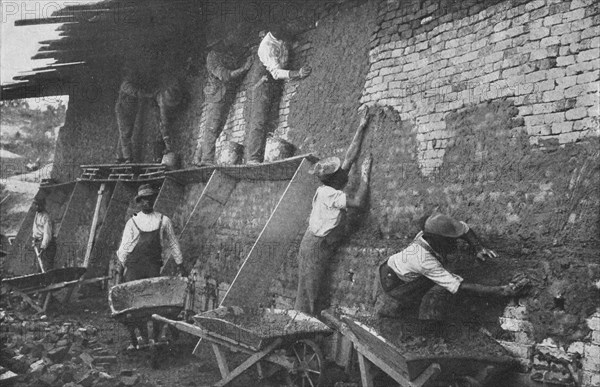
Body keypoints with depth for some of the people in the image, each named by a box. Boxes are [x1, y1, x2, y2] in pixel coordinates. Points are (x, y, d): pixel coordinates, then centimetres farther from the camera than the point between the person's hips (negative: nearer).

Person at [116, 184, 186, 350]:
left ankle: (157, 337, 6)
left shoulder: (163, 221, 8)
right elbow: (124, 247, 8)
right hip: (134, 266, 0)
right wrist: (120, 269, 4)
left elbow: (173, 244, 11)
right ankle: (134, 339, 7)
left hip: (153, 266, 0)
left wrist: (180, 266, 9)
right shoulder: (132, 222, 7)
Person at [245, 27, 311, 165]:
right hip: (261, 85, -9)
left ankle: (251, 157, 5)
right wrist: (297, 73, -37)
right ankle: (253, 157, -21)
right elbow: (276, 72, -30)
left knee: (257, 121, 6)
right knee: (258, 121, -17)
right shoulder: (267, 48, -22)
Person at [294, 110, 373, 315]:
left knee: (314, 291, 12)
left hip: (321, 245, 9)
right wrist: (365, 174, -17)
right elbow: (358, 201, -27)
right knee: (309, 290, -2)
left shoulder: (332, 189, 3)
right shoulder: (327, 193, -21)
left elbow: (350, 157, 7)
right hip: (315, 246, -9)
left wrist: (361, 128, 8)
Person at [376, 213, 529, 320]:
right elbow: (460, 287, -41)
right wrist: (501, 291, -41)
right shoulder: (424, 260, -40)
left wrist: (479, 248, -17)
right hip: (394, 280, -8)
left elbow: (464, 228, 0)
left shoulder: (435, 230, -22)